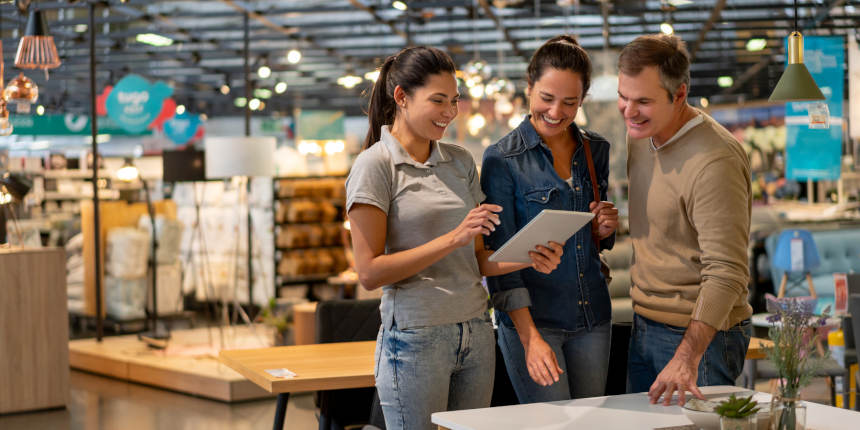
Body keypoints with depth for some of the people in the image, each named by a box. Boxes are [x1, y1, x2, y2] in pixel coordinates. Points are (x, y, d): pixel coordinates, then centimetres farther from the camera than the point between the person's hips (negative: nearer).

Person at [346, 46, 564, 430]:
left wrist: (528, 258, -4)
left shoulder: (460, 161, 12)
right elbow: (370, 272, -13)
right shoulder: (376, 165, -6)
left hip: (476, 334, 6)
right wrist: (452, 239, -19)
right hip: (416, 337, -6)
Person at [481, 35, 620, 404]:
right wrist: (530, 338, -19)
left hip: (591, 317, 5)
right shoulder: (501, 159, -8)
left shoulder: (596, 150, 8)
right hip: (530, 317, -5)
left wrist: (605, 230, -5)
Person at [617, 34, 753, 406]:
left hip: (701, 333, -8)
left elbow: (726, 273, -28)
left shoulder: (714, 161, -24)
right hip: (644, 327, 9)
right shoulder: (640, 136, 5)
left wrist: (686, 358, -35)